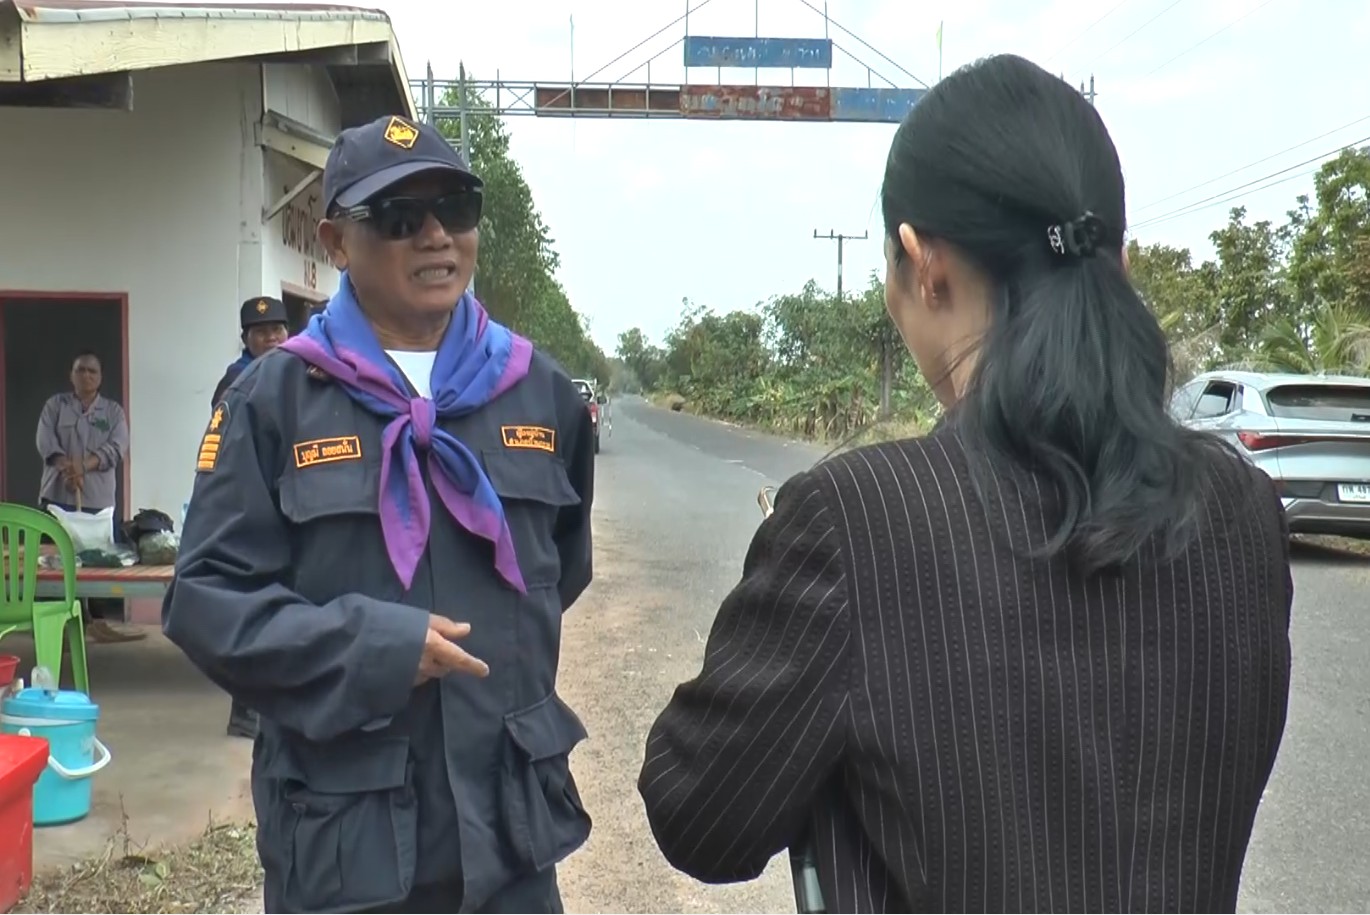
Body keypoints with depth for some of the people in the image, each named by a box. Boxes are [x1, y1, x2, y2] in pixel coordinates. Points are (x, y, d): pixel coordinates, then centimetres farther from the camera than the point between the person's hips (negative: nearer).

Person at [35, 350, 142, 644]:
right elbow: (46, 442, -5)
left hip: (99, 498, 1)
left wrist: (85, 465, -22)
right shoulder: (55, 405, 9)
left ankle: (97, 622, 9)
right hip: (58, 495, -1)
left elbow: (117, 447, -5)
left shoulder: (113, 411, 10)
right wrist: (66, 466, -24)